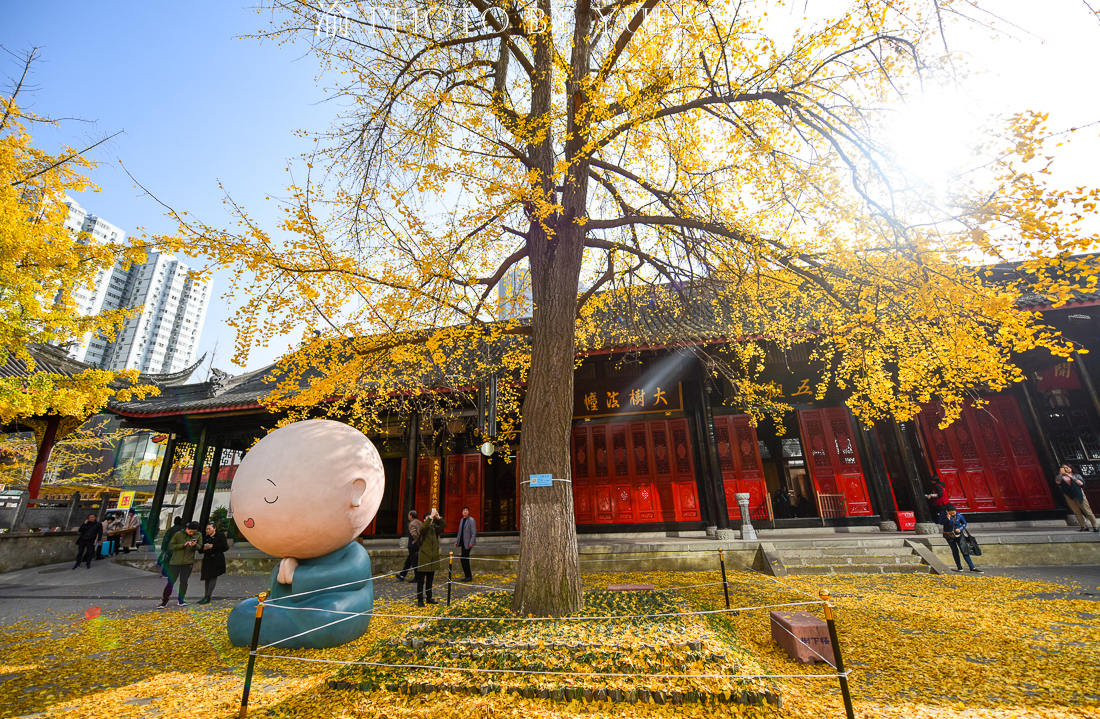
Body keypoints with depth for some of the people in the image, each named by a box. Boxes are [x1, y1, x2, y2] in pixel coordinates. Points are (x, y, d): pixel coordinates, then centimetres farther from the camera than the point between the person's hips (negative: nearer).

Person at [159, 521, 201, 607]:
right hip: (175, 561, -1)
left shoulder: (198, 535, 2)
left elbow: (199, 547, 4)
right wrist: (183, 545, -19)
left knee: (184, 581, 7)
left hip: (188, 562, 1)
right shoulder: (178, 534, -3)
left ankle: (181, 599, 19)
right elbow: (171, 546, -5)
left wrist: (194, 545, -19)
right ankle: (164, 601, 16)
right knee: (170, 581, 2)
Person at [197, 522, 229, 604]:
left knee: (213, 577, -10)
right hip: (207, 560, 6)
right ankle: (206, 597, 17)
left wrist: (213, 546, -15)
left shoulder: (220, 535, 1)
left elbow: (224, 545, -11)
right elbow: (200, 550, 16)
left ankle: (207, 597, -11)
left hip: (217, 560, -6)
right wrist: (204, 548, -6)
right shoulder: (205, 538, 17)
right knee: (207, 578, 10)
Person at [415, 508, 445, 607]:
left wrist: (438, 518, -22)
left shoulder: (435, 528, 8)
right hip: (424, 558, -5)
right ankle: (420, 600, 8)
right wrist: (430, 517, -32)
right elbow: (423, 527, -29)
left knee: (430, 580, 16)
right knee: (421, 581, 0)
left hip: (433, 558, 5)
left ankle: (429, 598, 26)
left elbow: (444, 525, -8)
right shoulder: (423, 528, -5)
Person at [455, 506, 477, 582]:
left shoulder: (471, 520, -9)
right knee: (465, 559, 10)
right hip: (463, 543, 8)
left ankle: (468, 576, -1)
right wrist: (457, 541, 15)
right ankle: (468, 576, 19)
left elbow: (474, 532, -13)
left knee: (464, 559, -10)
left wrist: (471, 542, -19)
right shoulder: (461, 520, 14)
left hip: (468, 543, -8)